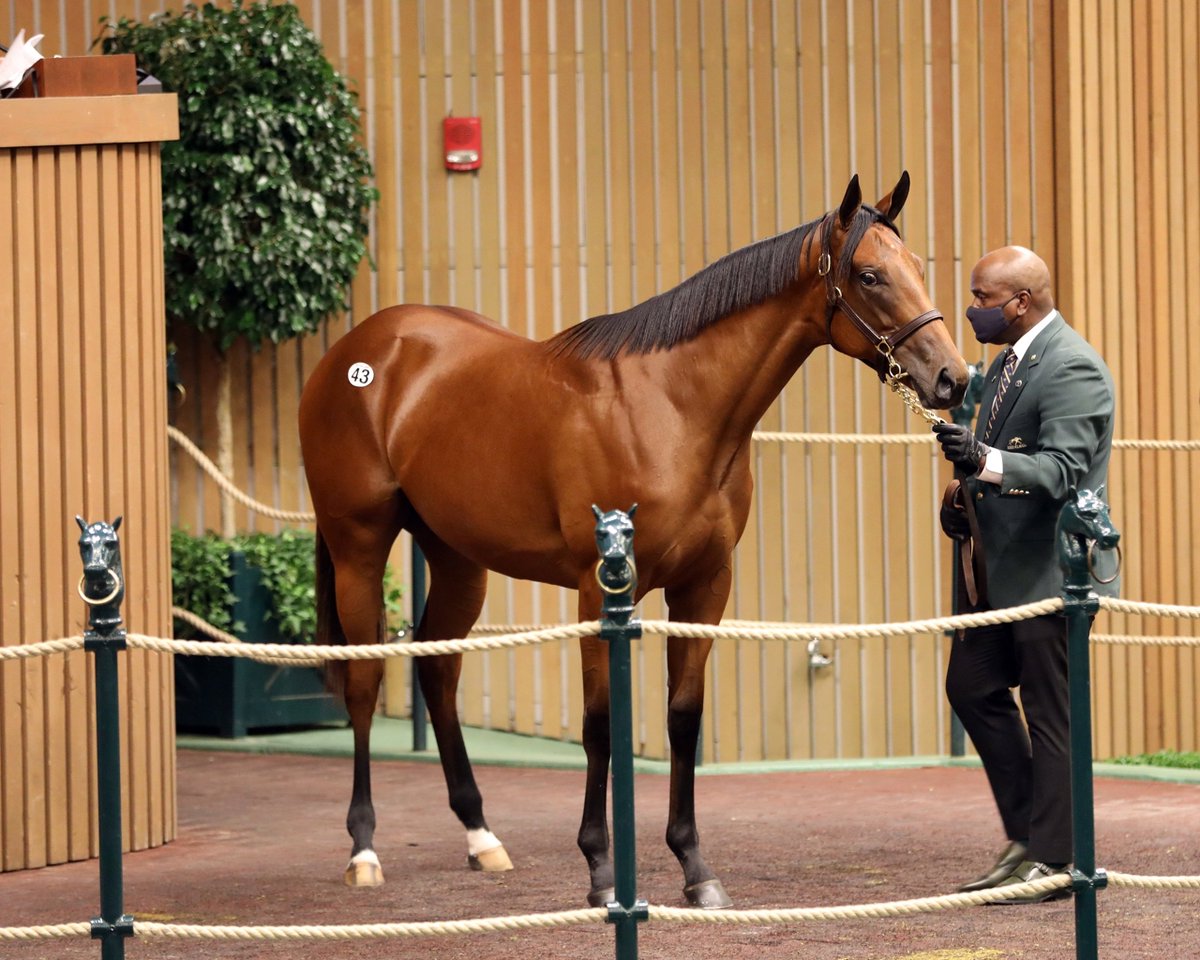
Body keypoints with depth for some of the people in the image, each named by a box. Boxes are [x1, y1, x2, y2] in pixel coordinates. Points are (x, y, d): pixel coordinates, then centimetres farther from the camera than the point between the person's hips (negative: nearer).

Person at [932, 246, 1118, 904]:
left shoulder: (1071, 369, -17)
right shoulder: (1009, 362, 14)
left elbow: (1062, 471, -27)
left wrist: (983, 460, -40)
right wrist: (965, 497, 6)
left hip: (1051, 569, -10)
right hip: (1004, 568, 10)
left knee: (1049, 714, -4)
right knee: (971, 686, 12)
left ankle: (1051, 860, 3)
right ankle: (1025, 835, 21)